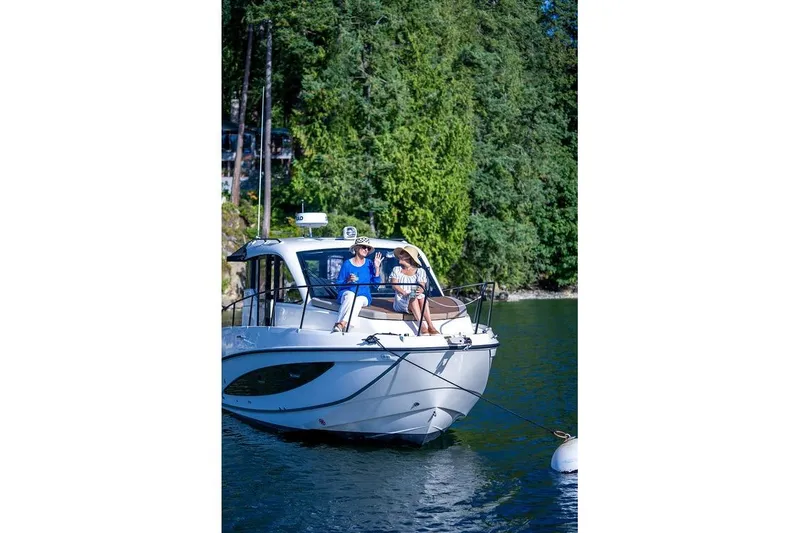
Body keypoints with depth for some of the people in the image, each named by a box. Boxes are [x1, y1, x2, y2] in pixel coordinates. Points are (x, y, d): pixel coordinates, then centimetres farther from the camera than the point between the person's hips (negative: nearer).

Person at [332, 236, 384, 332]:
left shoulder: (369, 264, 9)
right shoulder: (347, 264, 2)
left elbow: (376, 283, 4)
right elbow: (338, 283, 3)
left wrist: (377, 267, -5)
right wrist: (348, 281, -17)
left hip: (364, 296, 1)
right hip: (347, 293, -1)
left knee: (359, 300, -34)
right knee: (351, 295, -37)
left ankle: (341, 324, -47)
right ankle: (343, 324, -48)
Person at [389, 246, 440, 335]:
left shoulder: (420, 271, 11)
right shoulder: (396, 270, 14)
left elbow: (422, 286, -6)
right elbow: (394, 284, -3)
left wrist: (419, 290, -33)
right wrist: (405, 293, -23)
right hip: (401, 301, -1)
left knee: (422, 297, -33)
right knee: (413, 298, -33)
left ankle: (431, 326, -44)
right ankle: (422, 326, -49)